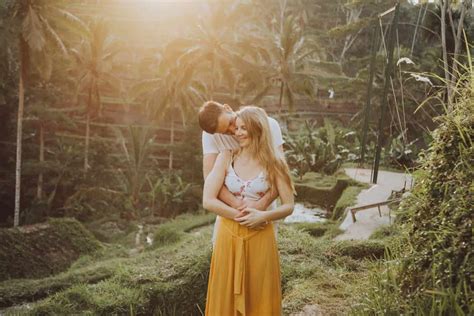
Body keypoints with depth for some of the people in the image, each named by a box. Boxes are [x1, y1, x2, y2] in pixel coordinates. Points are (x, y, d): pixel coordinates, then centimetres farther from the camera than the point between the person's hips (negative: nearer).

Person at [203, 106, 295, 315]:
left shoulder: (273, 163, -4)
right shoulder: (226, 158, -2)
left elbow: (289, 206, -2)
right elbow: (208, 201, -8)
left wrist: (262, 216, -18)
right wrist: (239, 216, -16)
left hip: (260, 238, -1)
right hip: (229, 236, 1)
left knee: (260, 298, 10)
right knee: (226, 297, 11)